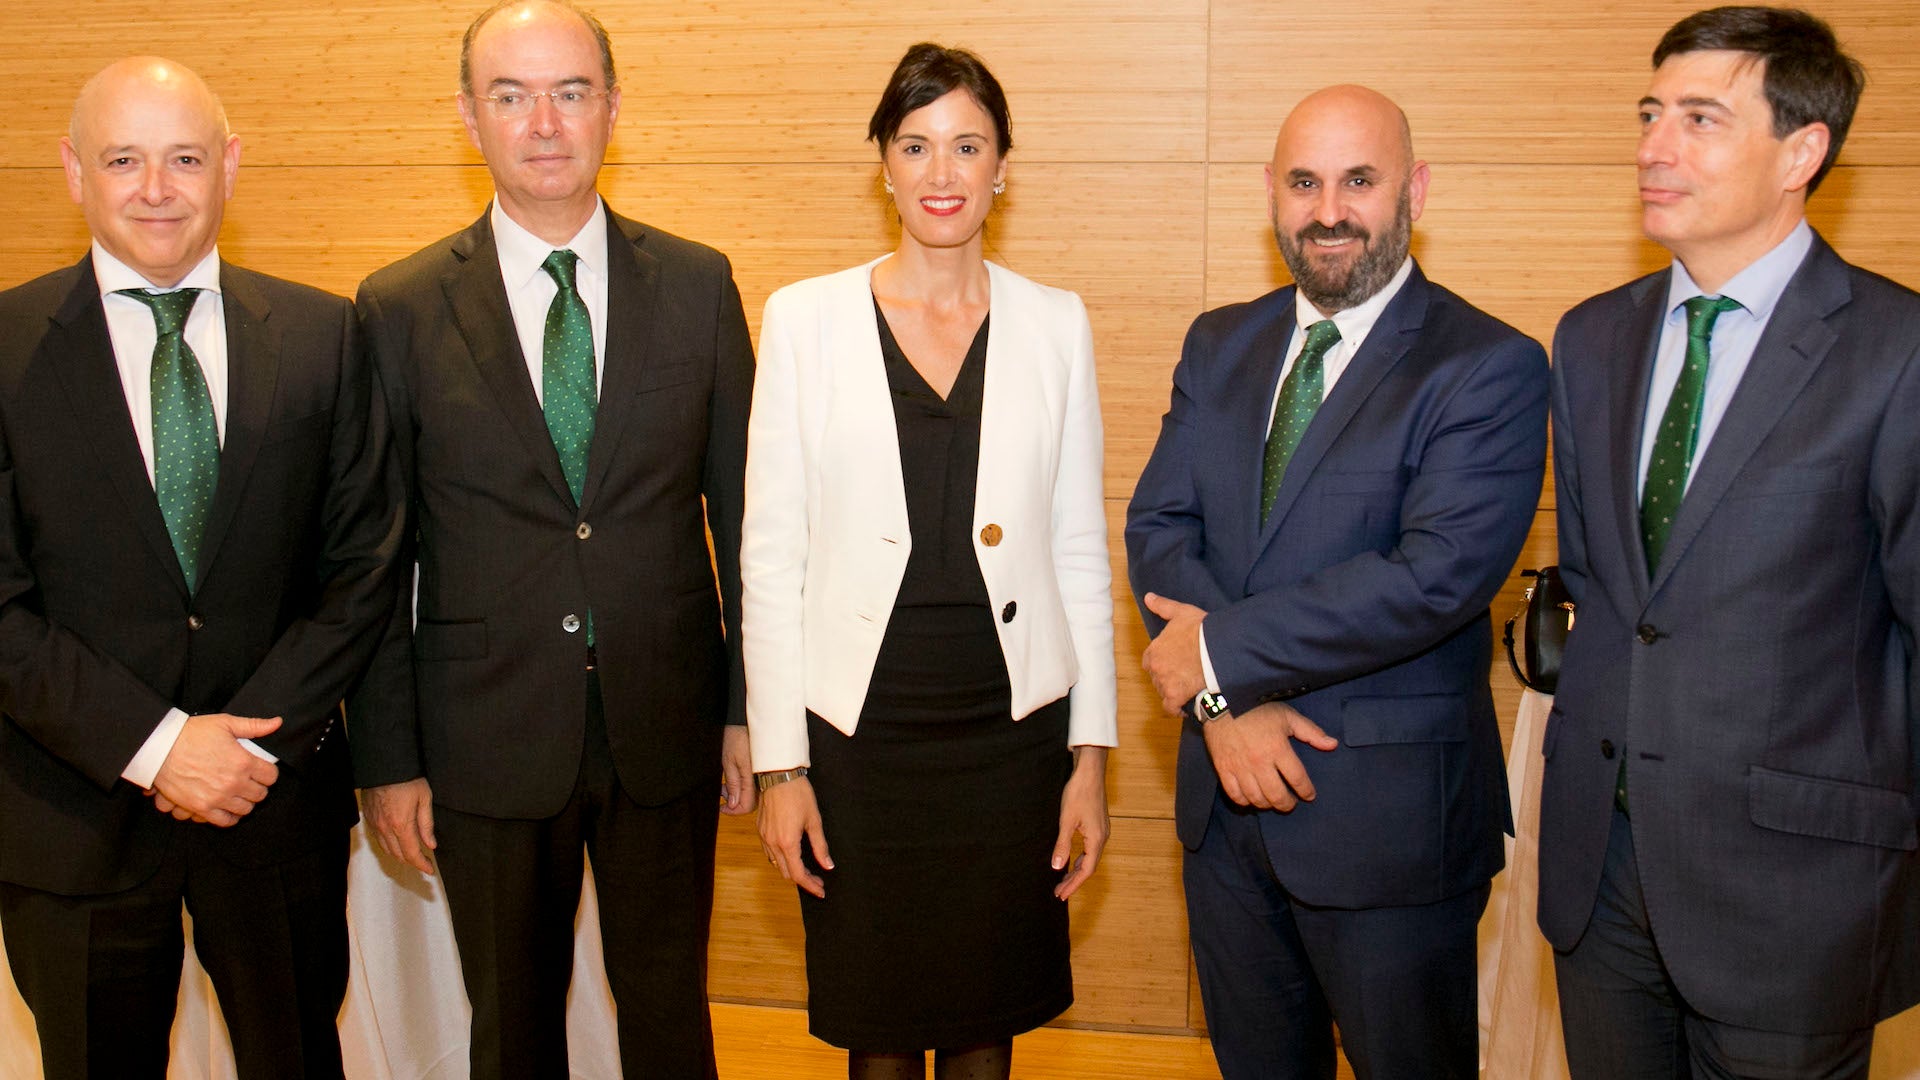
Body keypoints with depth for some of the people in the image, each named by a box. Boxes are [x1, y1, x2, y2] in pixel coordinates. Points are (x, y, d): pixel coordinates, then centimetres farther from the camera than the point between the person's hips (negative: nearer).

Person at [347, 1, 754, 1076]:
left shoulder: (699, 285, 0)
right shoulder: (402, 309, -3)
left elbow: (740, 505, 4)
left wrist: (749, 705, 3)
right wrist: (388, 758, -1)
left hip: (665, 725, 1)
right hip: (488, 735, -1)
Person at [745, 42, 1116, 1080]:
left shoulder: (1055, 324, 4)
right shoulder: (804, 318, -1)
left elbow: (1079, 549, 6)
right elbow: (770, 556, -1)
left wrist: (1092, 753, 2)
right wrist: (778, 763, -4)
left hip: (1012, 727, 1)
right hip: (858, 728, -1)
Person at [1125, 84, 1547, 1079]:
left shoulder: (1489, 368, -12)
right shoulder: (1219, 346, 8)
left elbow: (1437, 575, -23)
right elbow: (1157, 528, 0)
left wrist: (1221, 649, -18)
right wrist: (1226, 702, -15)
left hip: (1391, 815, -5)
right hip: (1229, 799, 5)